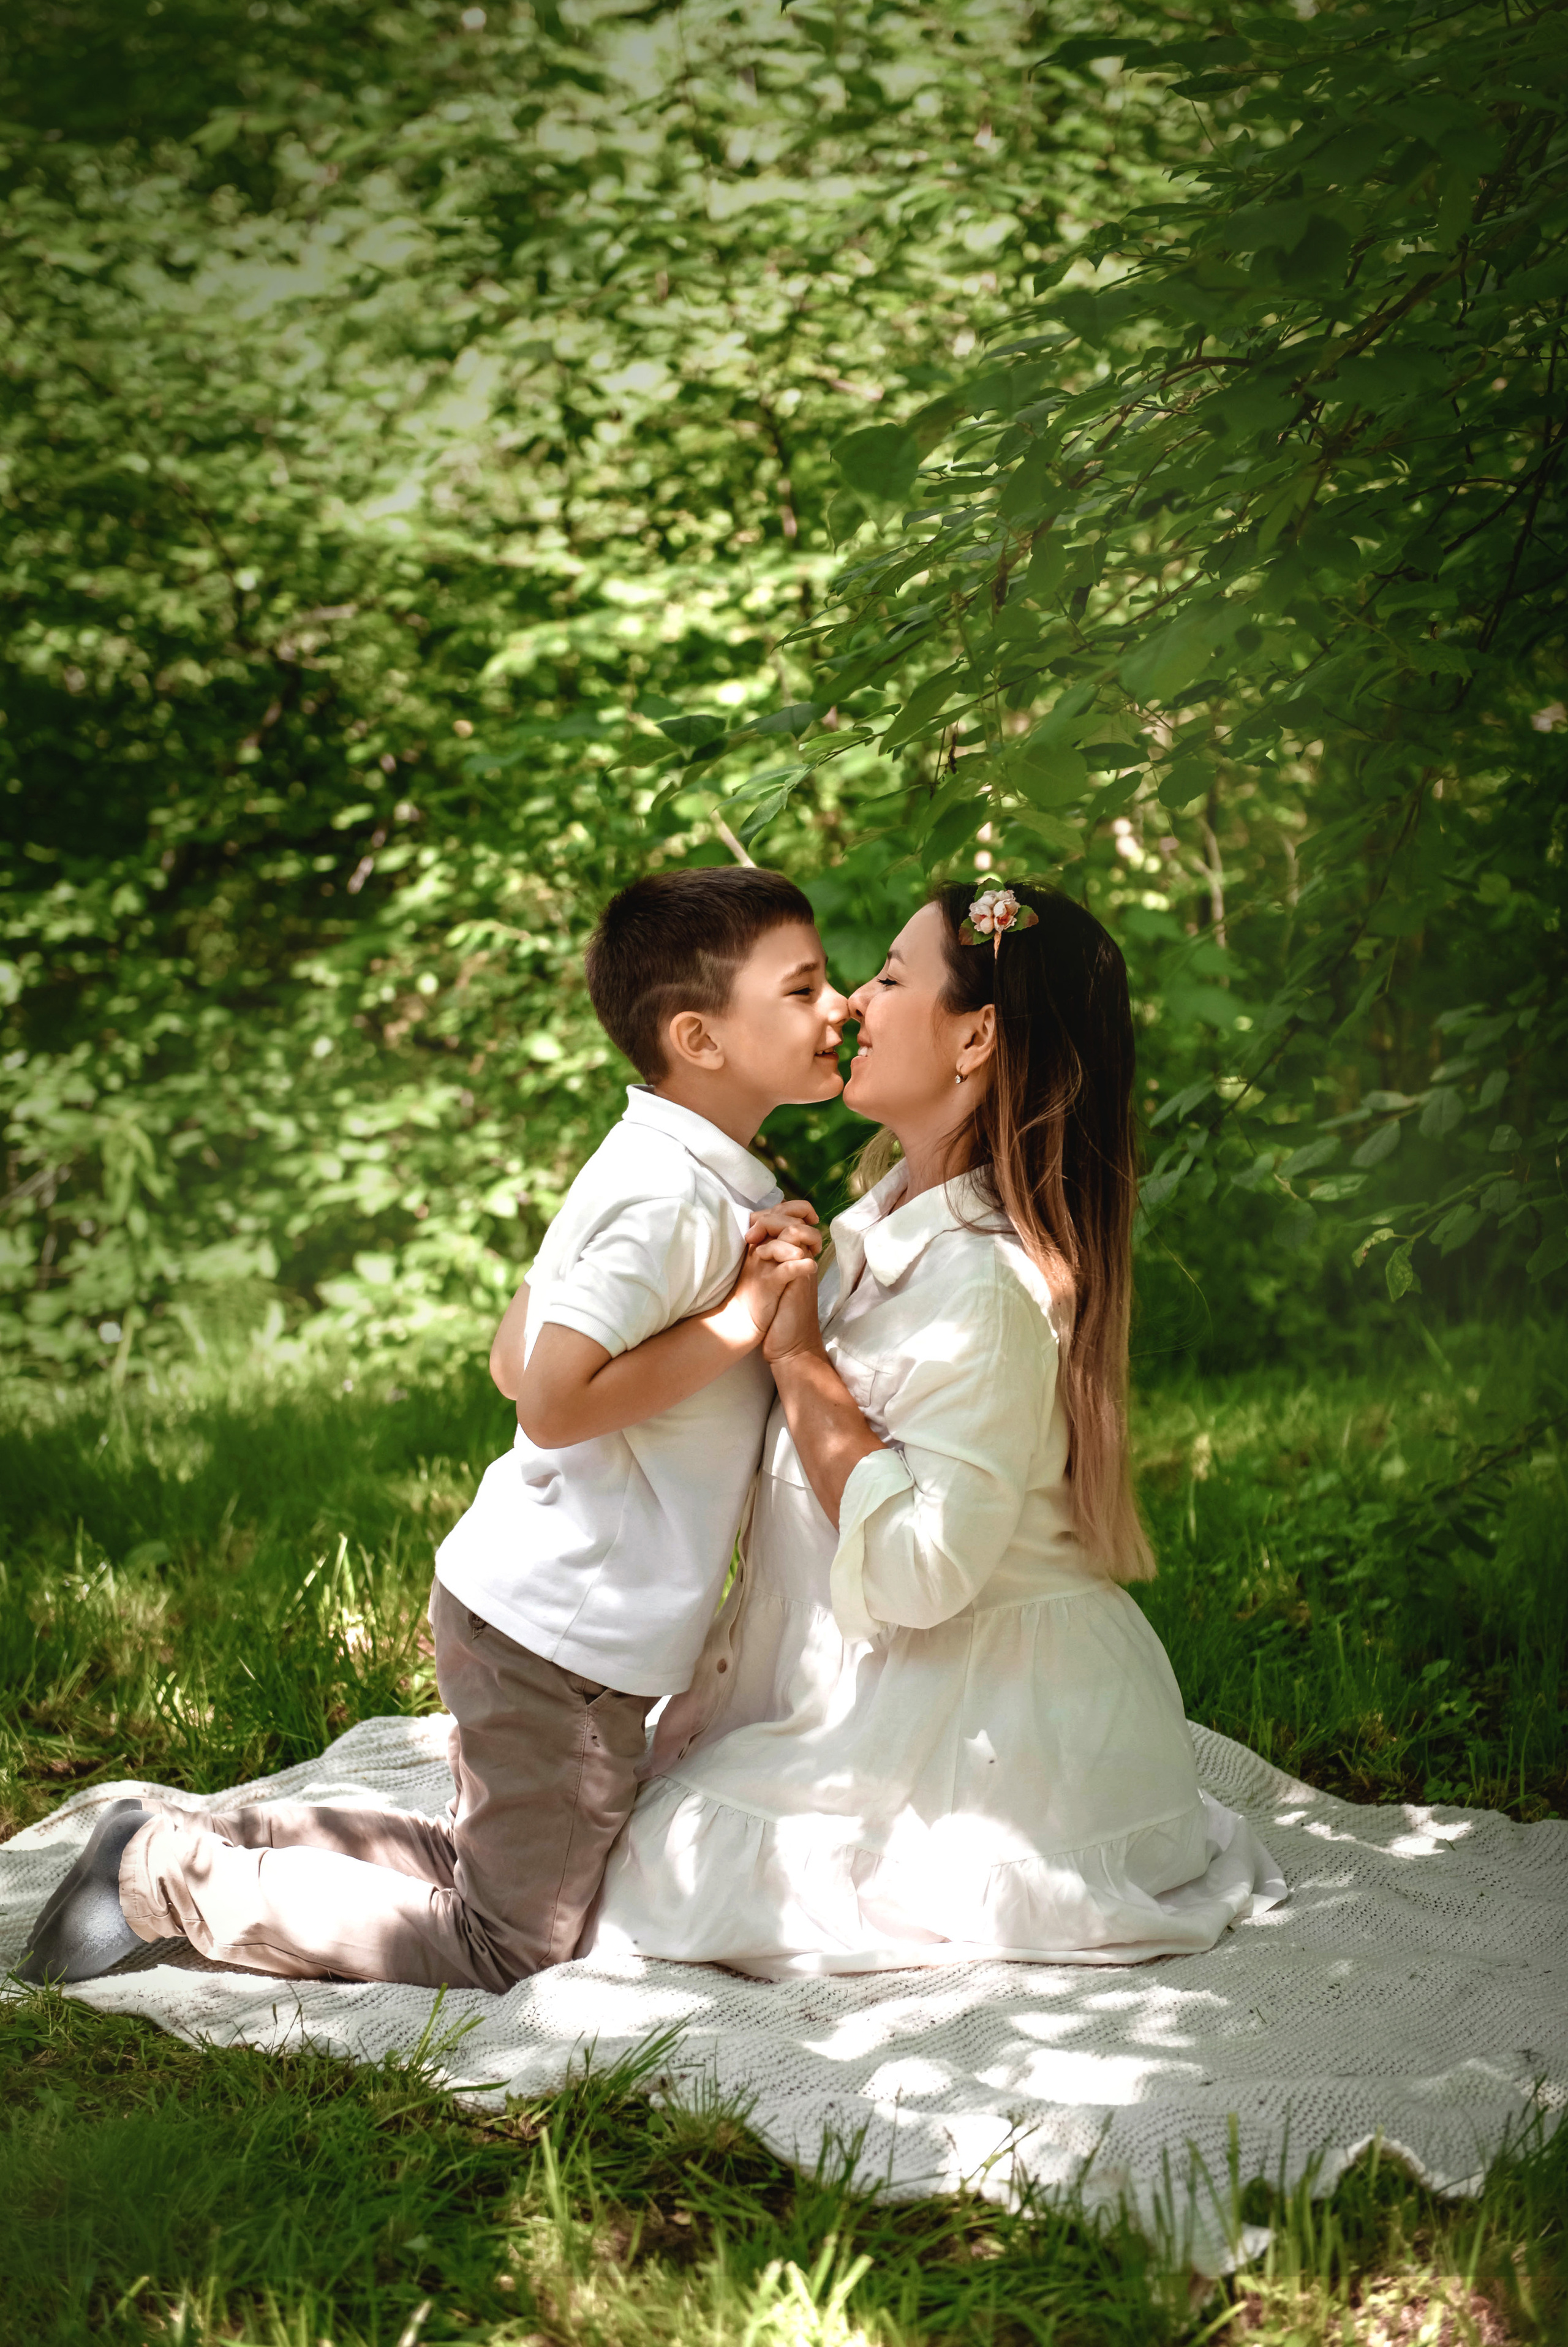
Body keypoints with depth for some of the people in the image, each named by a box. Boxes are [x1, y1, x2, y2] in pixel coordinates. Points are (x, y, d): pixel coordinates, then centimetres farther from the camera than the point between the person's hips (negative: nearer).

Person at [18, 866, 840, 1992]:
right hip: (562, 1633, -10)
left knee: (478, 1864, 23)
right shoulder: (667, 1194, -22)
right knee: (509, 1946, 1)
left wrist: (736, 1270, 8)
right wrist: (738, 1321, -22)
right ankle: (175, 1877, 4)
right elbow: (552, 1396, -27)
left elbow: (511, 1358, 11)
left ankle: (190, 1841, 20)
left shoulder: (692, 1176, 9)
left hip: (532, 1606, 10)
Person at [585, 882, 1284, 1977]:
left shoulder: (986, 1287, -26)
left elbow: (917, 1568, -28)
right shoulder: (896, 1220, 5)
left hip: (986, 1716, -10)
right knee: (646, 1797, 16)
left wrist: (799, 1354, -23)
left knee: (665, 1875, -8)